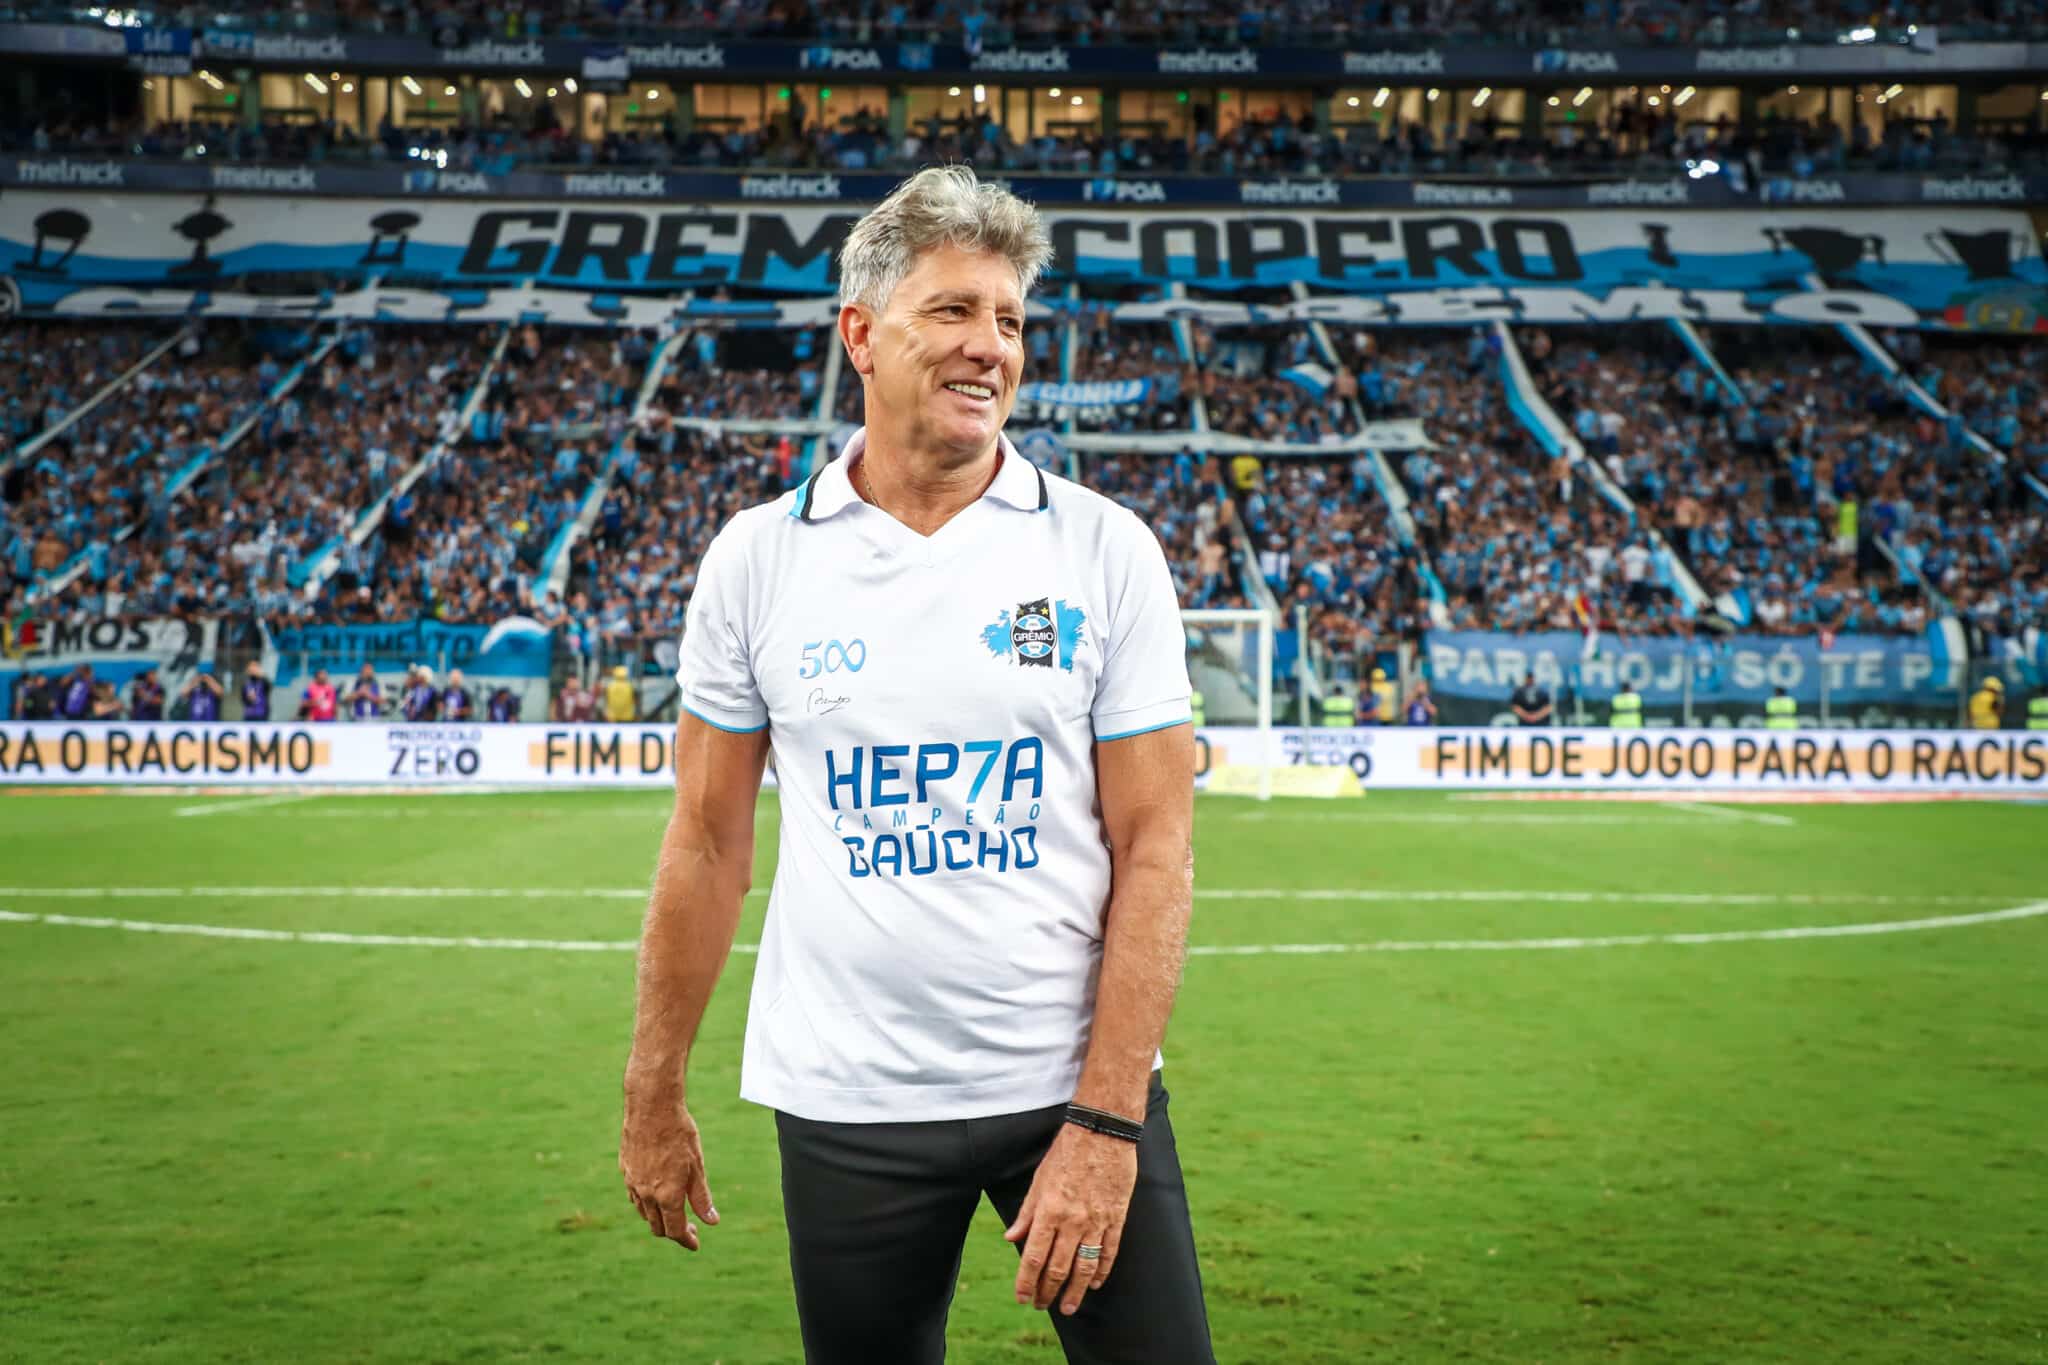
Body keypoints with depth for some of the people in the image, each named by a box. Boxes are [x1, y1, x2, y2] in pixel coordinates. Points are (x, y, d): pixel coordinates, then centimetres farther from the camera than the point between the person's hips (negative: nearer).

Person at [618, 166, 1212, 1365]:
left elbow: (1154, 848, -5)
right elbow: (711, 843, 6)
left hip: (1075, 1084, 0)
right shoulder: (758, 559, 1)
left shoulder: (1105, 551, -3)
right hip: (848, 1105, 1)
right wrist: (653, 1096, 7)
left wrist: (1106, 1119, -12)